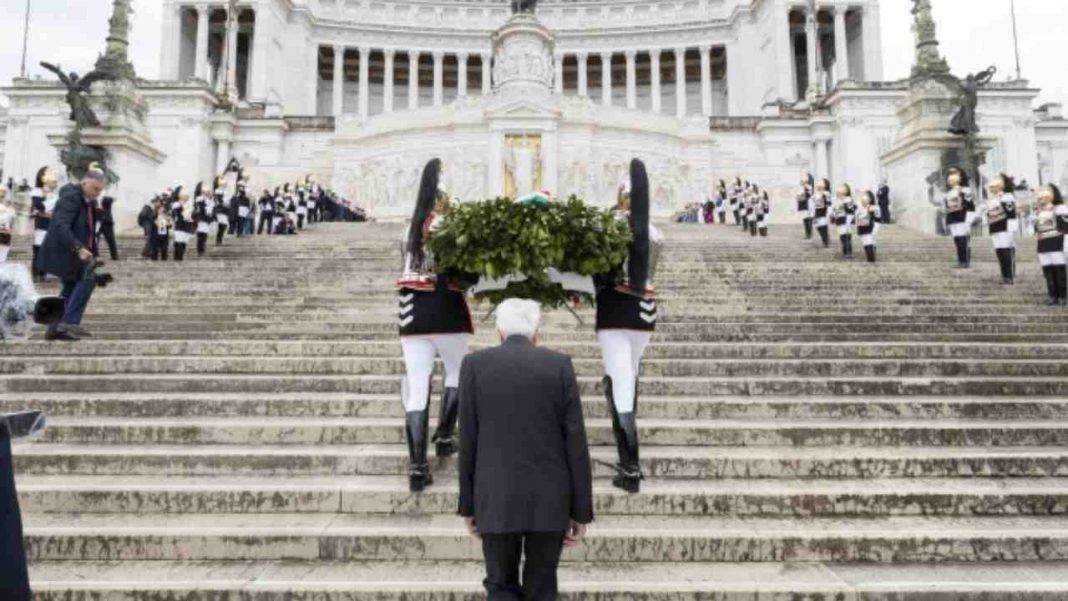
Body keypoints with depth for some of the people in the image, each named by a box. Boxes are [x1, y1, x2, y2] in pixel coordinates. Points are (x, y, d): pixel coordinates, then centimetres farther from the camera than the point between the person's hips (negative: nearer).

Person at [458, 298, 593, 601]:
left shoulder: (475, 364, 0)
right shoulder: (560, 364, 0)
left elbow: (467, 441, 0)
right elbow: (576, 442, -3)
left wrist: (468, 506, 9)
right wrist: (581, 512, 2)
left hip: (496, 502, -1)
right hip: (550, 502, 1)